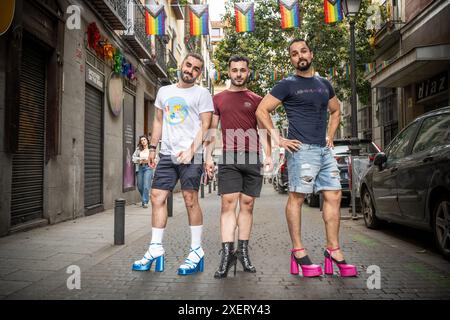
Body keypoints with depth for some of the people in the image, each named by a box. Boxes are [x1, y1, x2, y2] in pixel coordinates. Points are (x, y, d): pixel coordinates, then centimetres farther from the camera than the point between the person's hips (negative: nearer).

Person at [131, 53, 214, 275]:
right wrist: (152, 147, 14)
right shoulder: (164, 91, 19)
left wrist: (191, 150, -15)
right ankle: (155, 250, 12)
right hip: (167, 154, 6)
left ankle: (197, 252, 5)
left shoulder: (202, 94, 3)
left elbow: (205, 126, -5)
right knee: (157, 198, 2)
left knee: (190, 200, -7)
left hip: (190, 156, -5)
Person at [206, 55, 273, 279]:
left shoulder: (256, 100, 15)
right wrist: (208, 155, 4)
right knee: (228, 203, -9)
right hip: (228, 158, -1)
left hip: (252, 158, 1)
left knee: (247, 205, 3)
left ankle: (243, 252, 10)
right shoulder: (218, 98, 15)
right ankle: (227, 253, -7)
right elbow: (212, 129, 13)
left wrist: (268, 155, -2)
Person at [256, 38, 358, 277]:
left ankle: (333, 251, 12)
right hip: (301, 149, -6)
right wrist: (278, 139, -9)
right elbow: (261, 110, -3)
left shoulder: (324, 84, 19)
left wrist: (330, 136, 18)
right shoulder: (287, 85, 2)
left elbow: (335, 111, 32)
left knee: (333, 196, 3)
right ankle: (298, 252, 4)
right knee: (297, 197, -5)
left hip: (324, 150, 7)